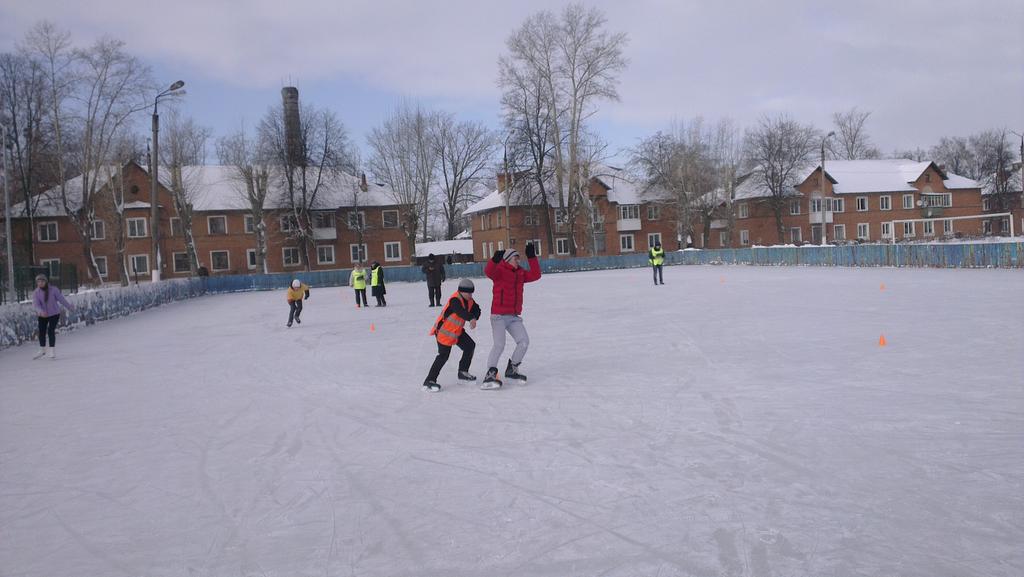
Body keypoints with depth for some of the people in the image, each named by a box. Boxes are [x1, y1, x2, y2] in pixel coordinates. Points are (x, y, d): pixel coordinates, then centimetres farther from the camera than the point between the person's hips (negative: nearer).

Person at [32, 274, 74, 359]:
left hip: (54, 314, -2)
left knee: (51, 331, -14)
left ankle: (52, 350, -4)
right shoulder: (36, 293, -9)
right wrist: (40, 311, -39)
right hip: (42, 316, 3)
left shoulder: (53, 290, -12)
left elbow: (61, 299, -5)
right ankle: (42, 350, 31)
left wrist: (70, 307, 2)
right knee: (41, 332, 9)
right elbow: (36, 304, -20)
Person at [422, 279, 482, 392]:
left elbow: (476, 309, 0)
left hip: (457, 331, 9)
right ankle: (429, 381, -11)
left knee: (470, 345, 11)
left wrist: (474, 318, -23)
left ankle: (463, 372, 27)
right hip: (443, 331, -9)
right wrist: (471, 319, -61)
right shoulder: (455, 300, -26)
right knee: (443, 355, -14)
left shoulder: (469, 301, 2)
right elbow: (461, 312, -43)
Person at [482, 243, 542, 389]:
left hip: (514, 316, 7)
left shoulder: (520, 274, 14)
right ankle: (490, 375, -9)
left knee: (524, 342, -1)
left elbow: (535, 275, 7)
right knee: (499, 345, -17)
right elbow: (488, 271, -25)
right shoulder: (500, 270, -6)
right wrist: (495, 260, -45)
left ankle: (511, 369, 19)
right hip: (499, 315, -7)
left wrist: (531, 257, 1)